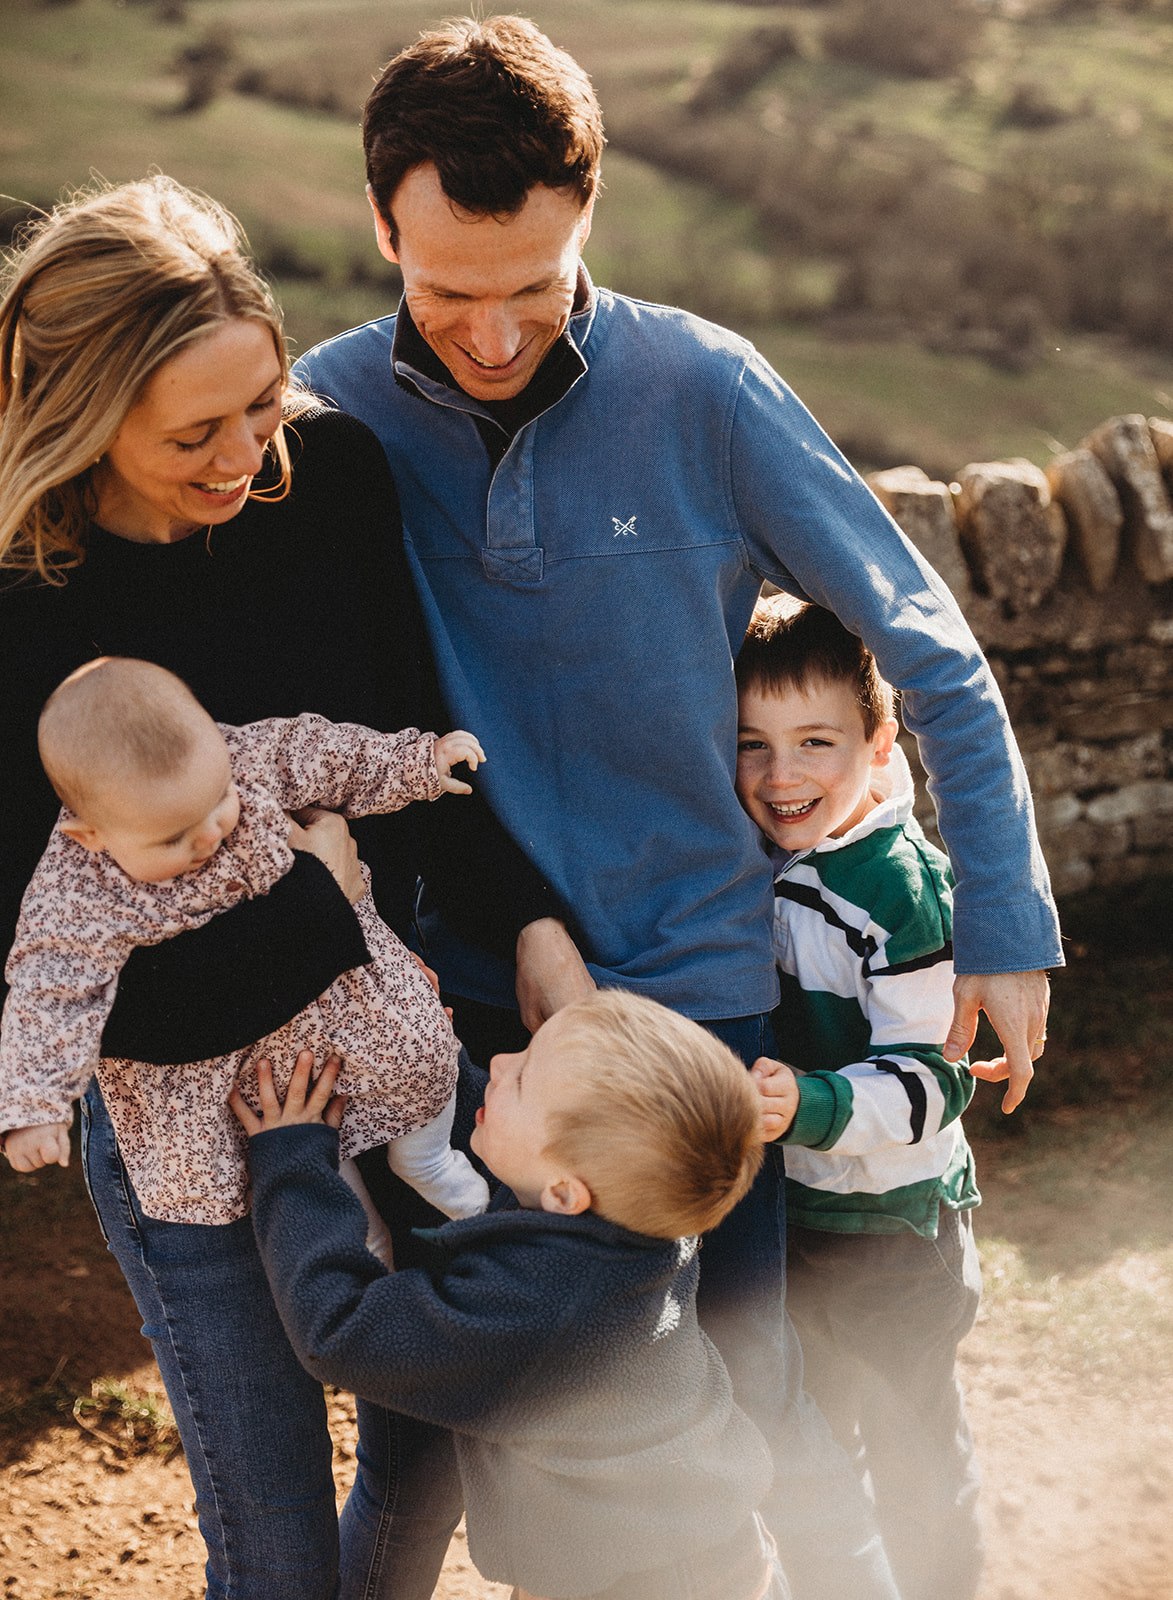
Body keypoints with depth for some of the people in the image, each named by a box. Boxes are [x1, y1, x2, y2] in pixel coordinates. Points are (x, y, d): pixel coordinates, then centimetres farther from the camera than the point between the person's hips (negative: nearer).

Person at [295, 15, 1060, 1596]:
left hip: (699, 979, -2)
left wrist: (1006, 927, -5)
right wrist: (510, 926, -10)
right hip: (460, 995, 2)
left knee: (757, 1389, 9)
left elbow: (932, 658, -5)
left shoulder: (701, 389, -11)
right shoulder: (331, 411, -6)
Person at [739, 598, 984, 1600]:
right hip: (779, 1211, 7)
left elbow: (927, 1081, -23)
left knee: (912, 1446, 12)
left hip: (893, 1227, -7)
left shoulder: (905, 891, -24)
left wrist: (815, 1106, -38)